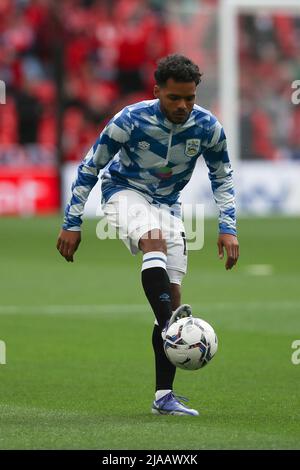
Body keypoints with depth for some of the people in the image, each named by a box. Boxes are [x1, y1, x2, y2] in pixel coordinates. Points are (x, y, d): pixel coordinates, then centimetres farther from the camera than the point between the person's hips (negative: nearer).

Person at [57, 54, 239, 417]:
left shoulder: (207, 127, -14)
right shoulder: (130, 120, -23)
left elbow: (222, 177, 4)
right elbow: (89, 168, -11)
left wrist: (228, 228, -5)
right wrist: (72, 223, -10)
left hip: (167, 204, 4)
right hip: (124, 192, -4)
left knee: (172, 297, -5)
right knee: (155, 242, -39)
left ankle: (163, 396, -4)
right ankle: (172, 324, -53)